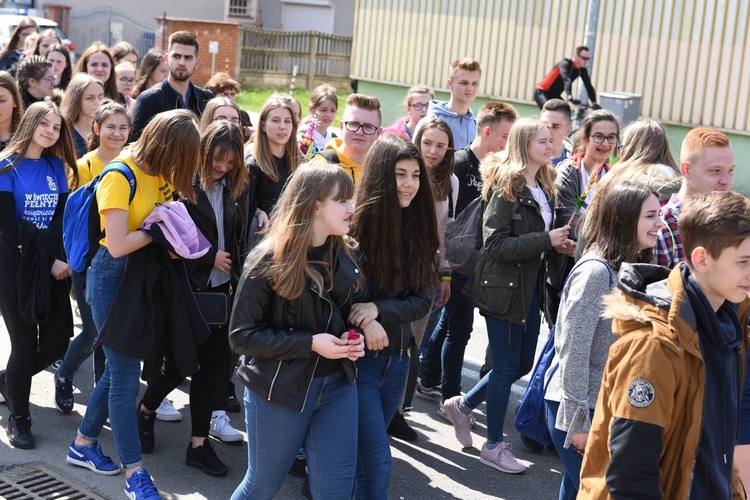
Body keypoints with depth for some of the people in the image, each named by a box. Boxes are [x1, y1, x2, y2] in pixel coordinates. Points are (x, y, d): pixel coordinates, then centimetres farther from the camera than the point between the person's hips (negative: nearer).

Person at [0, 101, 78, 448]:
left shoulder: (57, 167, 9)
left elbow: (61, 218, 1)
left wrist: (57, 258, -15)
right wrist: (48, 257, -13)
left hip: (51, 268, 5)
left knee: (57, 341, 3)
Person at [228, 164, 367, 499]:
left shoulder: (345, 255, 1)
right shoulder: (269, 261, -16)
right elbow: (241, 335, -16)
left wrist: (356, 338, -7)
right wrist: (311, 344, -24)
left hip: (337, 384, 5)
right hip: (279, 389, -4)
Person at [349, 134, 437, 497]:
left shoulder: (419, 230, 1)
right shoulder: (354, 225, -14)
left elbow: (423, 301, -2)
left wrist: (378, 309, -19)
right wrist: (364, 323, -24)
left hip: (397, 358, 5)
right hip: (358, 357, -5)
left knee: (365, 454, 18)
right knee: (377, 462, -7)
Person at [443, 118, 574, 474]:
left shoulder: (545, 187, 10)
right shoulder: (507, 188, -16)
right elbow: (497, 244, -22)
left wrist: (559, 244, 1)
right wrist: (546, 240, -23)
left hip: (530, 287, 9)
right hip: (504, 287, -8)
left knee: (523, 363, 14)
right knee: (506, 366, 1)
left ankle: (464, 405, 34)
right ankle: (494, 445, 17)